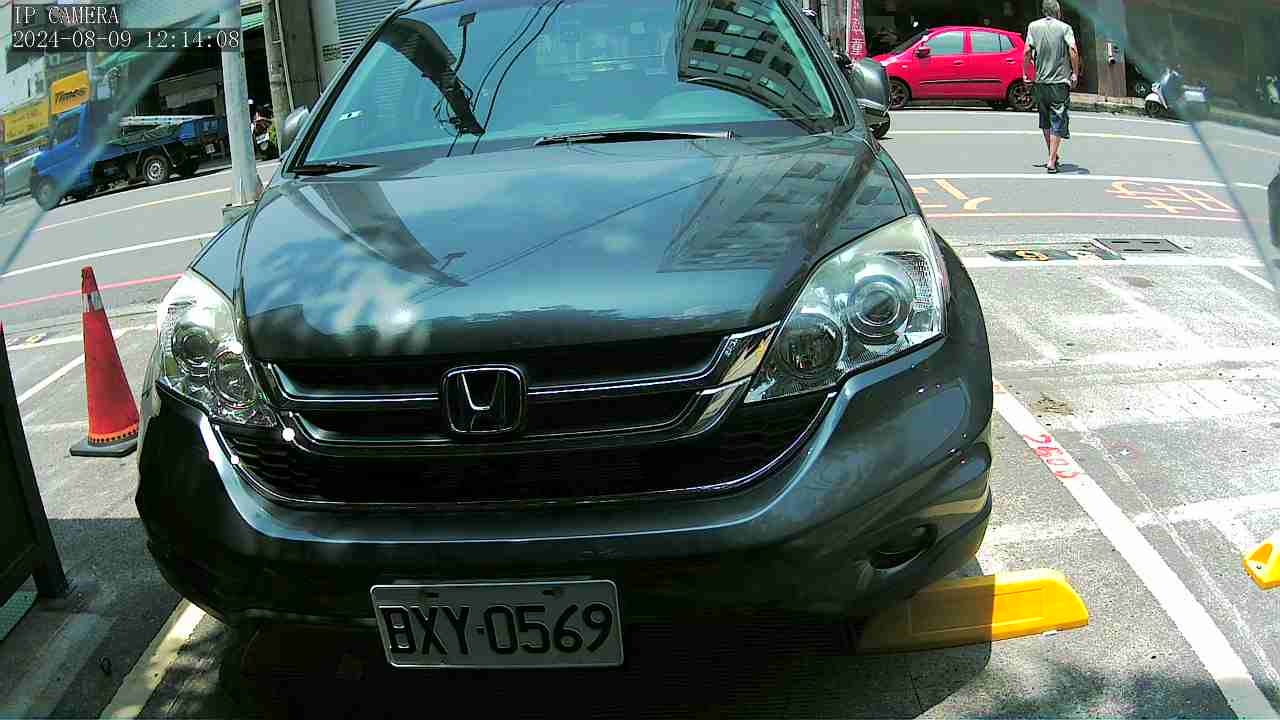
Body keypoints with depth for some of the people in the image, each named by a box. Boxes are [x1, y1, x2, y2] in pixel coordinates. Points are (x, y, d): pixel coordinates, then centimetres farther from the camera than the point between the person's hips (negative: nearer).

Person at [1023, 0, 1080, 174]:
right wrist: (1075, 73, -5)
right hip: (1060, 81, -3)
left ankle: (1053, 157, 26)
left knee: (1045, 122, 17)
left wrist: (1025, 73, 6)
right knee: (1057, 122, 0)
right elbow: (1073, 51, -14)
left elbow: (1027, 51, -4)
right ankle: (1052, 162, -7)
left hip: (1041, 81, 3)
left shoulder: (1033, 26, 4)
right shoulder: (1064, 28, -3)